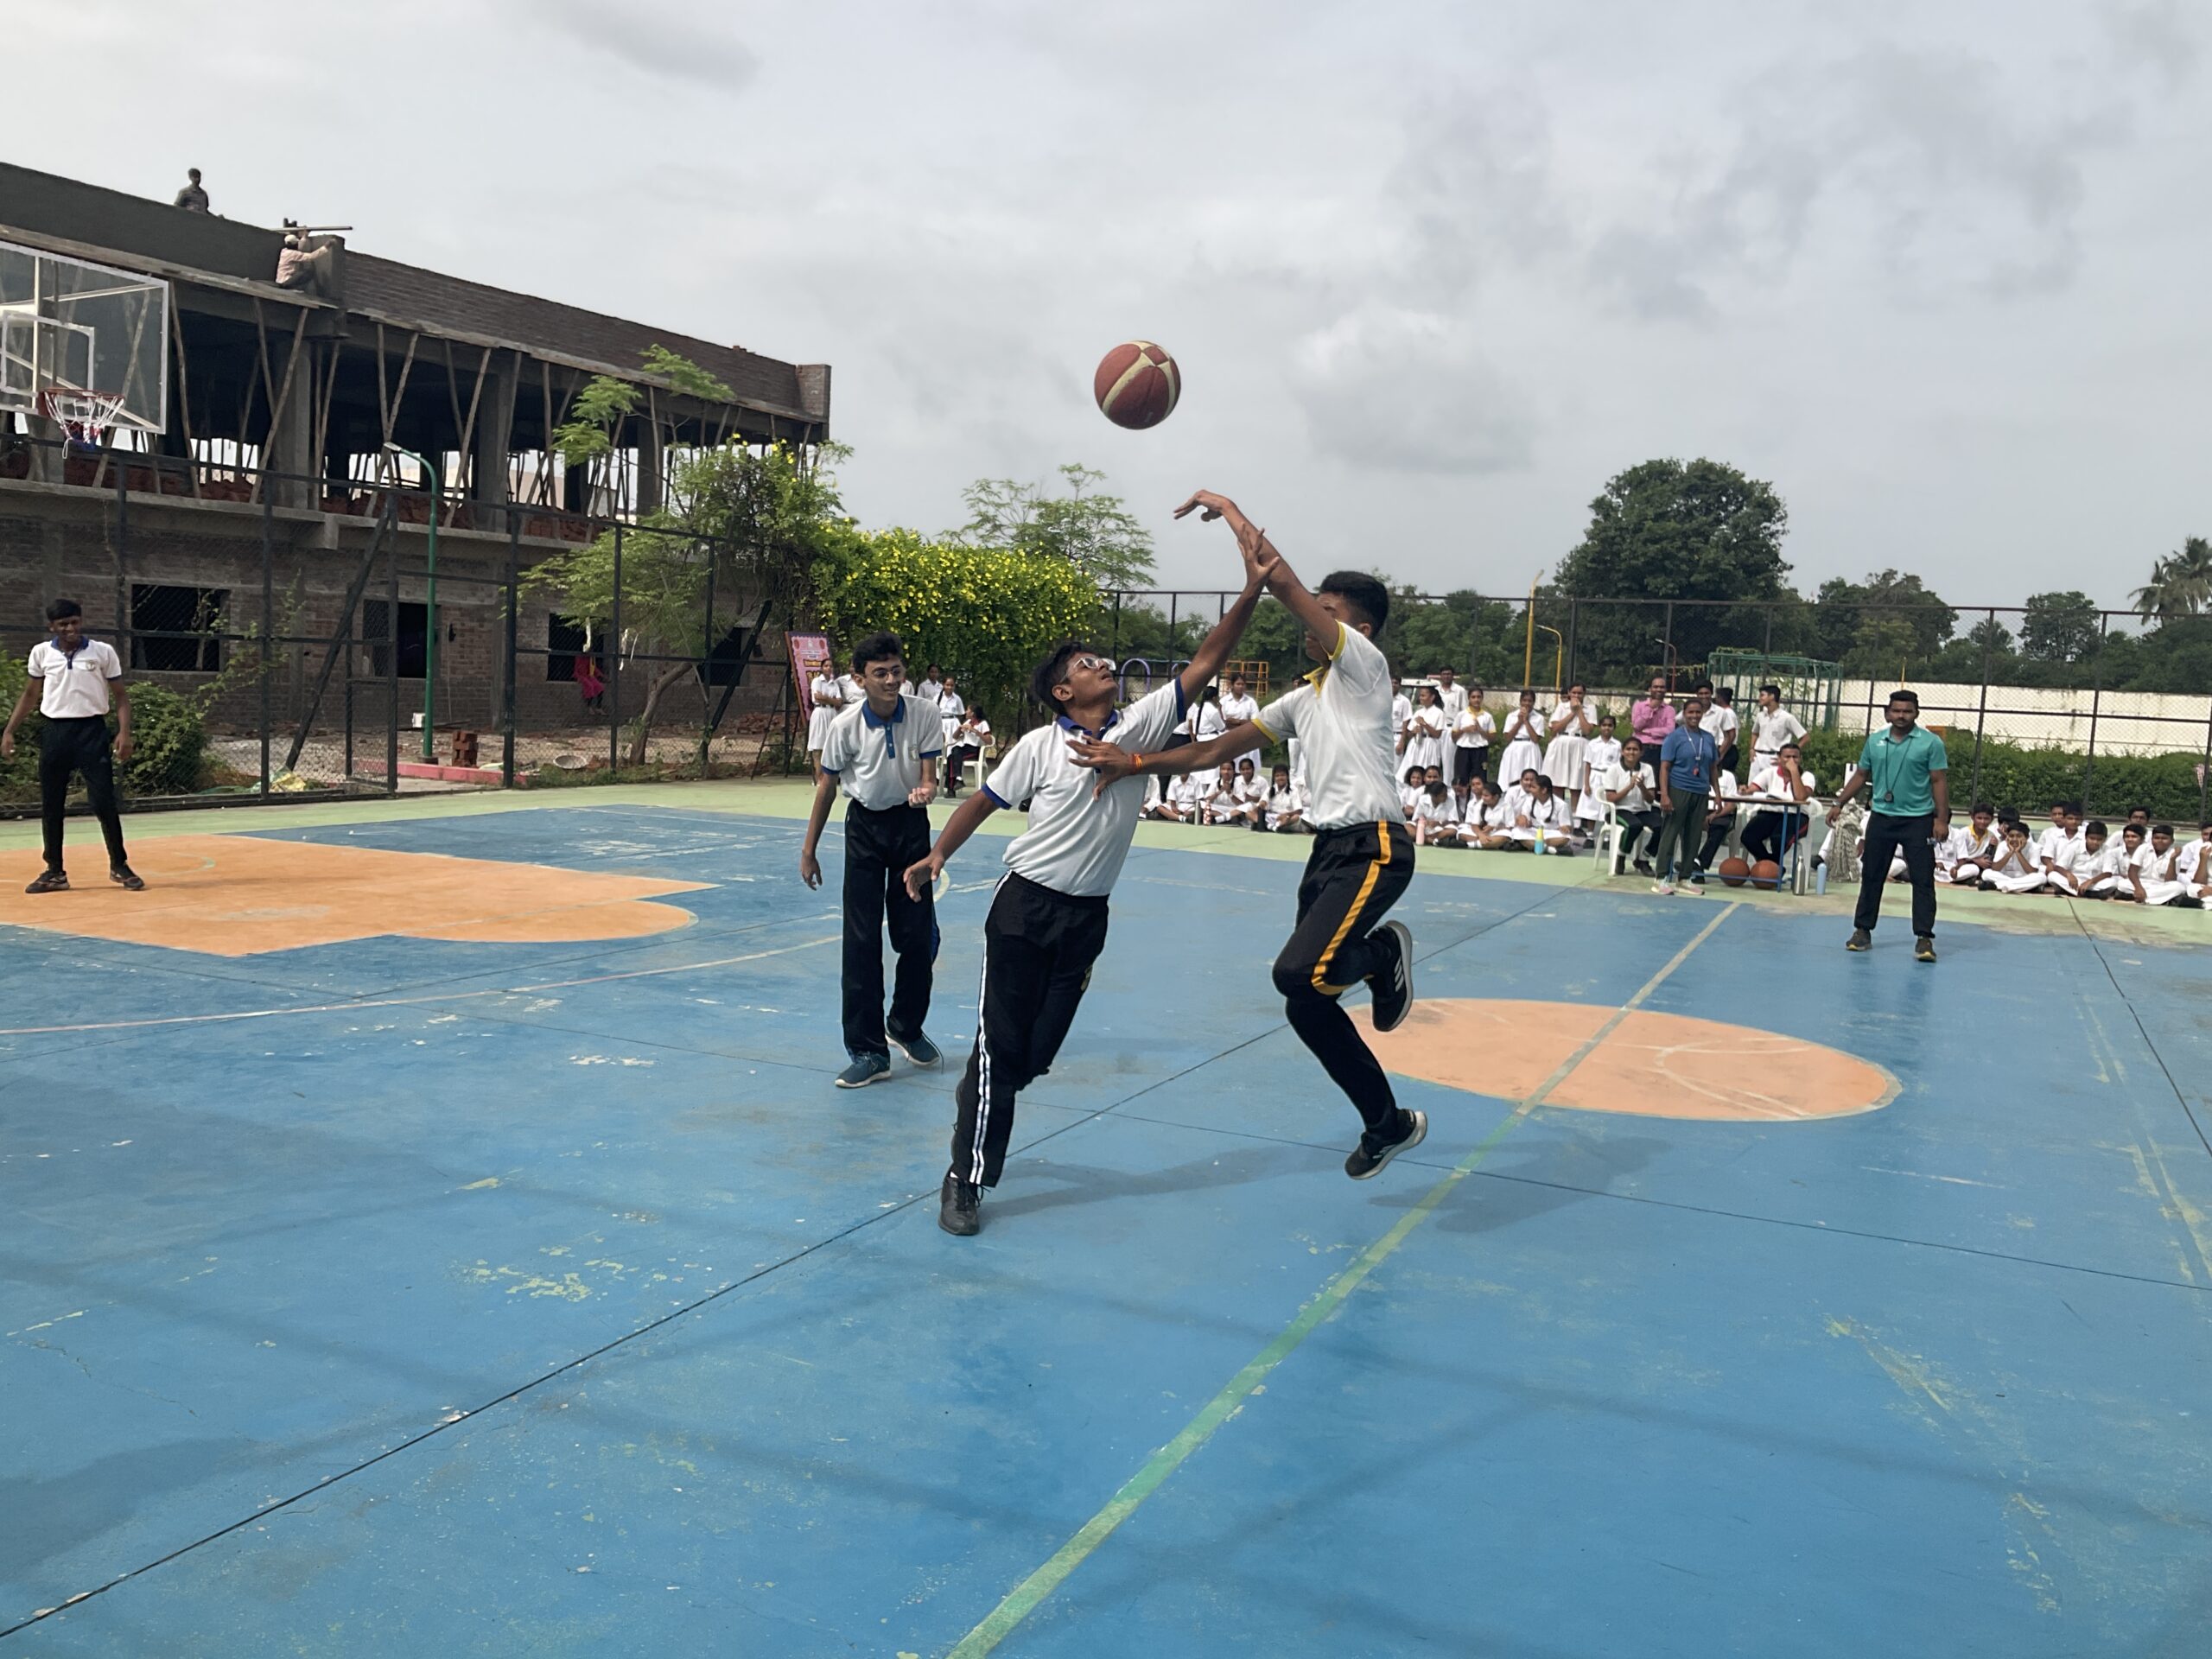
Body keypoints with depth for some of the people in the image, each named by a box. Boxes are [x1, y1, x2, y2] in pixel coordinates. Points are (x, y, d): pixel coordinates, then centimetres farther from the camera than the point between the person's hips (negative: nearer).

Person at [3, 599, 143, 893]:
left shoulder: (103, 652, -1)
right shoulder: (41, 653, 5)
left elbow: (120, 695, 2)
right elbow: (29, 695, 15)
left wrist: (124, 733, -10)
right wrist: (9, 731, 10)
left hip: (92, 730, -2)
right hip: (53, 731, 3)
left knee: (104, 802, -5)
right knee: (50, 805, 6)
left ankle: (119, 866, 8)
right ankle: (55, 872, 15)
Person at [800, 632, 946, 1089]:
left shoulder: (926, 716, -16)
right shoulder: (845, 725, -17)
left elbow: (928, 776, -11)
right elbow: (826, 786, -4)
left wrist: (925, 791, -36)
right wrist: (808, 850, 1)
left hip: (911, 823, 1)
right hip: (865, 826, -1)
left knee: (919, 936, 3)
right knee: (862, 941, -5)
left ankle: (906, 1027, 28)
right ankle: (868, 1052, 0)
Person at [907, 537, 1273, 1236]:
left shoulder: (1141, 724, 0)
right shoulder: (1039, 747, -7)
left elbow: (1204, 664, -6)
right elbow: (984, 800, 4)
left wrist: (1252, 590, -13)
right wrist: (938, 854, -5)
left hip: (1088, 916, 4)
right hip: (1026, 906, -3)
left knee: (1039, 1052, 8)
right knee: (1001, 1043, -3)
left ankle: (978, 1096, 38)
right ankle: (964, 1180, 6)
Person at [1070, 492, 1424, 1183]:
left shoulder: (1364, 663, -4)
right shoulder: (1303, 698, 20)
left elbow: (1282, 581, -12)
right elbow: (1216, 750, 19)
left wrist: (1228, 508, -2)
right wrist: (1132, 762, 10)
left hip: (1373, 847, -9)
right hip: (1328, 848, 9)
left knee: (1298, 975, -27)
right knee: (1307, 1006, 7)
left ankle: (1384, 955, 5)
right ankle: (1389, 1123, 22)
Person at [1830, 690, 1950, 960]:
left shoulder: (1931, 742, -4)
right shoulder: (1874, 740, 7)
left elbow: (1939, 781, -6)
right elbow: (1861, 776, 14)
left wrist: (1942, 819, -12)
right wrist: (1839, 804, 8)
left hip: (1918, 820, -3)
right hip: (1881, 817, 4)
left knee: (1923, 880, -3)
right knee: (1871, 875, 9)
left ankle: (1924, 938, 0)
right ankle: (1863, 930, 19)